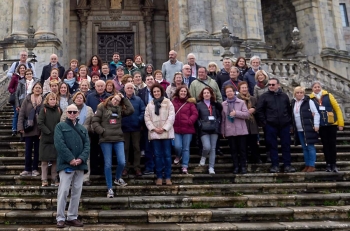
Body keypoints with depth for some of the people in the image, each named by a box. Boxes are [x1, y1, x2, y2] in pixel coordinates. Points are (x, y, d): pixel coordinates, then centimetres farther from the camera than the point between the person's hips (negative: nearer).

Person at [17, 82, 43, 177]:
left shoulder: (43, 100, 0)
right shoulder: (27, 99, 1)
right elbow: (21, 113, 0)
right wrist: (21, 127, -7)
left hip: (39, 129, 0)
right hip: (28, 129, 0)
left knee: (37, 149, 8)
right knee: (28, 149, 6)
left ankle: (35, 169, 17)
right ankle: (27, 169, 14)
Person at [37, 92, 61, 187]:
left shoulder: (58, 110, 9)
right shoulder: (44, 110, -2)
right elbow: (40, 123, -9)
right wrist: (49, 132, -13)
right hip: (46, 139, -3)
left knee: (55, 160, 5)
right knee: (45, 160, 2)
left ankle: (54, 179, 12)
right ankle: (44, 180, 7)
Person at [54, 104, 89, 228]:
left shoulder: (83, 129, 17)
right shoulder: (60, 126, 3)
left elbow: (87, 145, 7)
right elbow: (59, 144, -10)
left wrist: (81, 159, -10)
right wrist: (70, 159, -16)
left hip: (80, 164, 5)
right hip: (66, 164, -5)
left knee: (77, 192, 6)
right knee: (63, 190, -6)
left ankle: (72, 217, 15)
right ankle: (60, 218, 3)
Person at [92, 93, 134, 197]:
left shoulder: (120, 109, 13)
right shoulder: (102, 107, 4)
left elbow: (131, 110, -2)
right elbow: (95, 121, 0)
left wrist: (124, 98, 4)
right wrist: (102, 131, -12)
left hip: (118, 139, 3)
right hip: (105, 140, -2)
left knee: (122, 162, -7)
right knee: (108, 164, 2)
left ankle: (118, 178, 25)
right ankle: (109, 188, 13)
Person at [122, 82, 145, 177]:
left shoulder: (138, 100, 2)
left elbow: (143, 111, -1)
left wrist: (140, 119, -13)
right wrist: (120, 121, -11)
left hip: (136, 127, 0)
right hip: (124, 127, 0)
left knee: (136, 147, 6)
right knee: (125, 148, 7)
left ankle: (137, 167, 14)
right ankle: (125, 167, 15)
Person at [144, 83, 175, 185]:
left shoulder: (168, 102, 3)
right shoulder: (150, 104, 12)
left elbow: (171, 117, -5)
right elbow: (147, 118, 5)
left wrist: (164, 128, -13)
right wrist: (154, 128, -9)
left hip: (166, 132, -2)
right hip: (154, 133, 2)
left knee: (167, 155, 0)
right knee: (157, 155, 4)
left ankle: (168, 177, 7)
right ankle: (159, 176, 11)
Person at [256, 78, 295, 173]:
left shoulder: (284, 96, 9)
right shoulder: (264, 96, 1)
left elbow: (289, 109, 14)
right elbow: (259, 110, 0)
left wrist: (289, 121, 8)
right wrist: (264, 122, -4)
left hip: (284, 125, 2)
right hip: (271, 125, -2)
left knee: (286, 145, 4)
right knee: (273, 146, 3)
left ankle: (287, 165, 11)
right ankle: (274, 165, 11)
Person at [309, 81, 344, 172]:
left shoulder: (328, 96, -1)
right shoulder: (311, 98, 1)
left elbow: (337, 108, 1)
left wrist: (341, 123, -3)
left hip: (332, 124, 0)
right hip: (321, 125, 1)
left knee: (332, 144, 3)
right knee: (325, 144, 7)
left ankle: (334, 164, 12)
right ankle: (328, 164, 15)